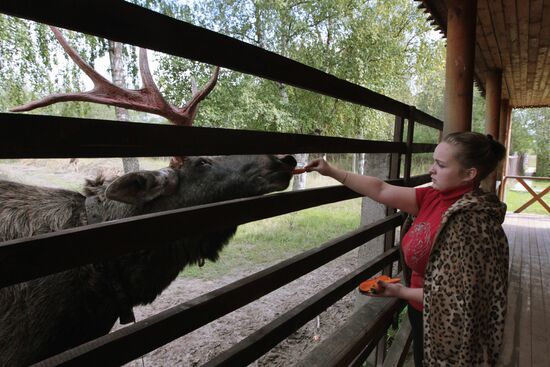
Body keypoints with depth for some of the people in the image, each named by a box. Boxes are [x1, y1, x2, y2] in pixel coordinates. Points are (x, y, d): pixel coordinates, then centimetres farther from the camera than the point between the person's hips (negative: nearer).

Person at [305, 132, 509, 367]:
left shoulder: (472, 218, -27)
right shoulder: (434, 198, -6)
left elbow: (459, 293, -25)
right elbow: (381, 191, -5)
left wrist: (401, 292, -18)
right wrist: (332, 171, -6)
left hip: (442, 326, -6)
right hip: (422, 313, 6)